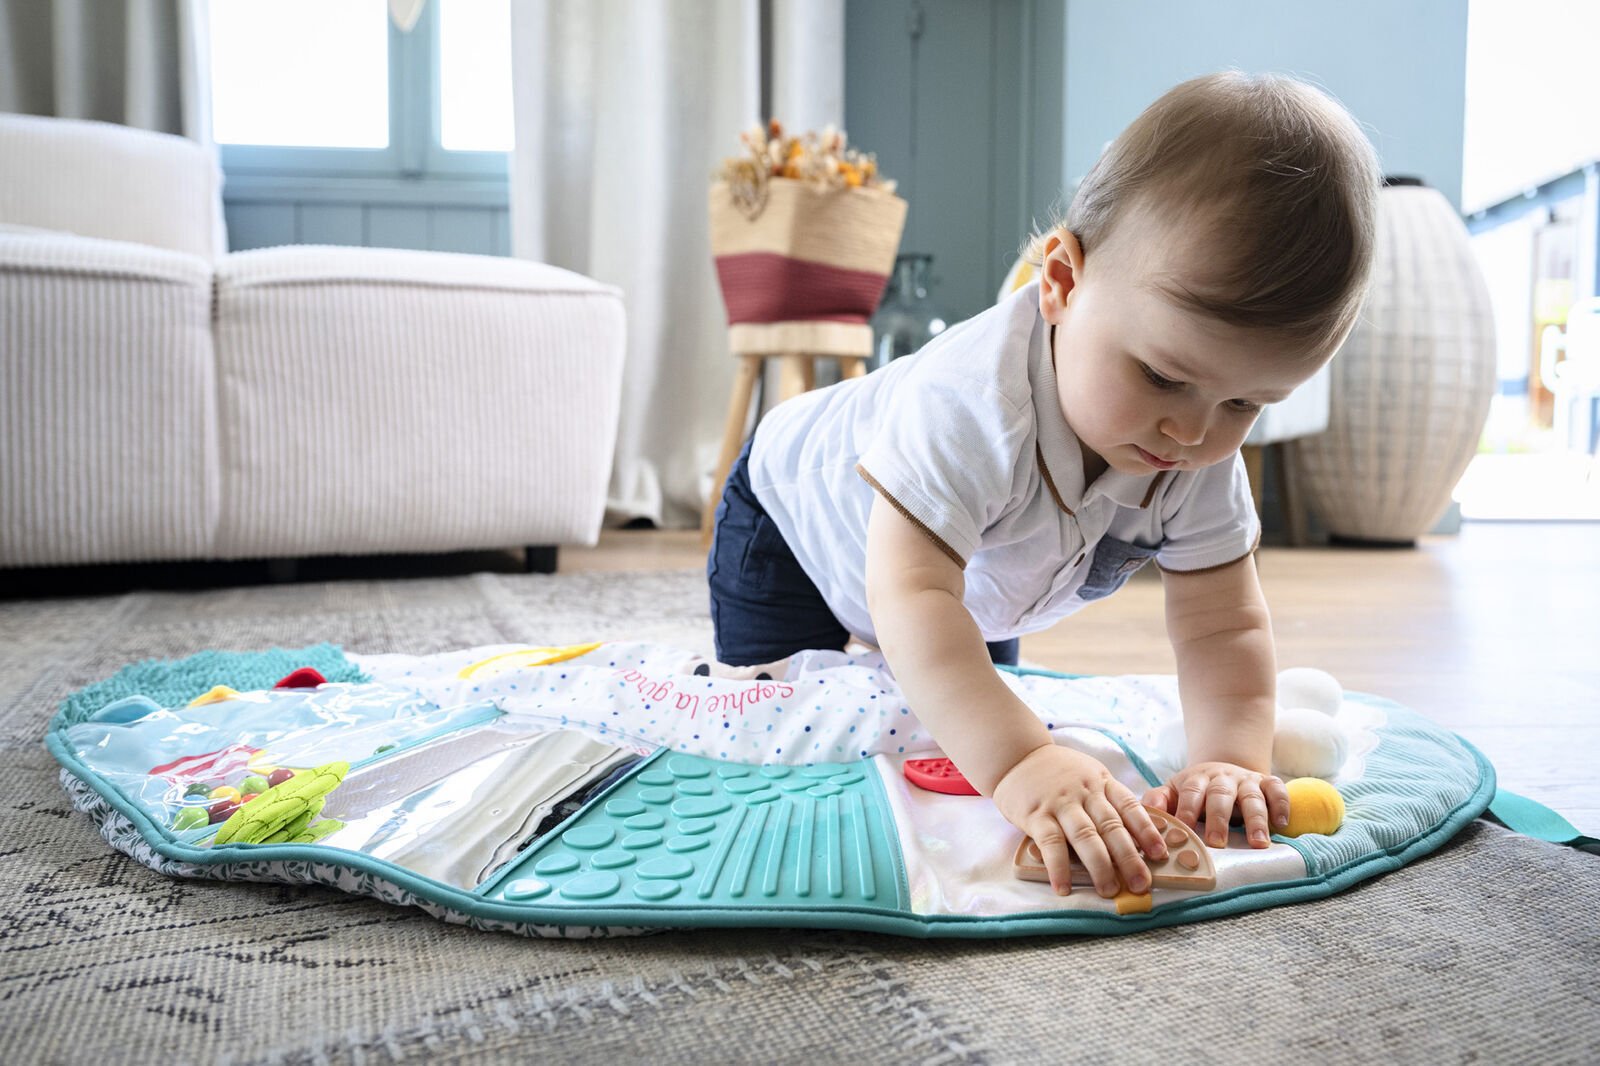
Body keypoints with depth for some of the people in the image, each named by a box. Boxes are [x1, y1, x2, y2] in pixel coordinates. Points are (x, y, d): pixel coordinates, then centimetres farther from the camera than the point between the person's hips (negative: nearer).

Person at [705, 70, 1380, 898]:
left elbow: (1224, 625, -24)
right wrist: (1020, 763, -67)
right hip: (799, 516, -5)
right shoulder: (974, 402, -50)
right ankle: (706, 670, 29)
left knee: (964, 722, 20)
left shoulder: (1205, 462, -28)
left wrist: (1230, 758, -42)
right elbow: (911, 597, -56)